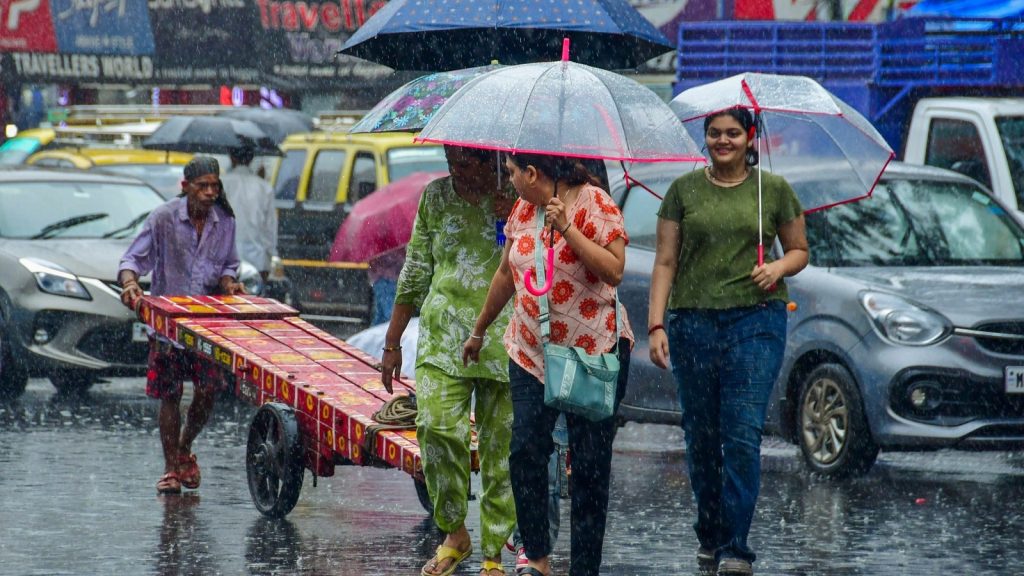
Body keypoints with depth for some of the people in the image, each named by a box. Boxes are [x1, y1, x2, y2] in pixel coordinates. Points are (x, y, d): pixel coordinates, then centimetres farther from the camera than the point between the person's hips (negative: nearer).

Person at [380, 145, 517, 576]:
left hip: (504, 341, -2)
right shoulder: (436, 197, 10)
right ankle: (454, 534, 2)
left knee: (500, 446, -2)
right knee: (437, 427, -17)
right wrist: (393, 342, 18)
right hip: (443, 336, 2)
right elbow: (415, 270, 17)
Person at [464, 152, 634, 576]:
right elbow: (506, 274, 21)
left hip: (594, 350, -5)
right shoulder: (523, 209, 8)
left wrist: (567, 228, -22)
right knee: (525, 449, -7)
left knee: (590, 461, -2)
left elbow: (614, 271, -19)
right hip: (531, 350, 5)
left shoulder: (595, 204, -10)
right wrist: (478, 331, 29)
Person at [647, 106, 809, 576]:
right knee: (701, 436, 6)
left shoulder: (774, 190, 6)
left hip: (756, 320, -2)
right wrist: (656, 325, -3)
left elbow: (799, 251, 16)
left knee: (743, 435, -11)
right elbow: (665, 262, 6)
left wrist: (779, 267, -7)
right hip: (693, 321, 2)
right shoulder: (684, 190, 8)